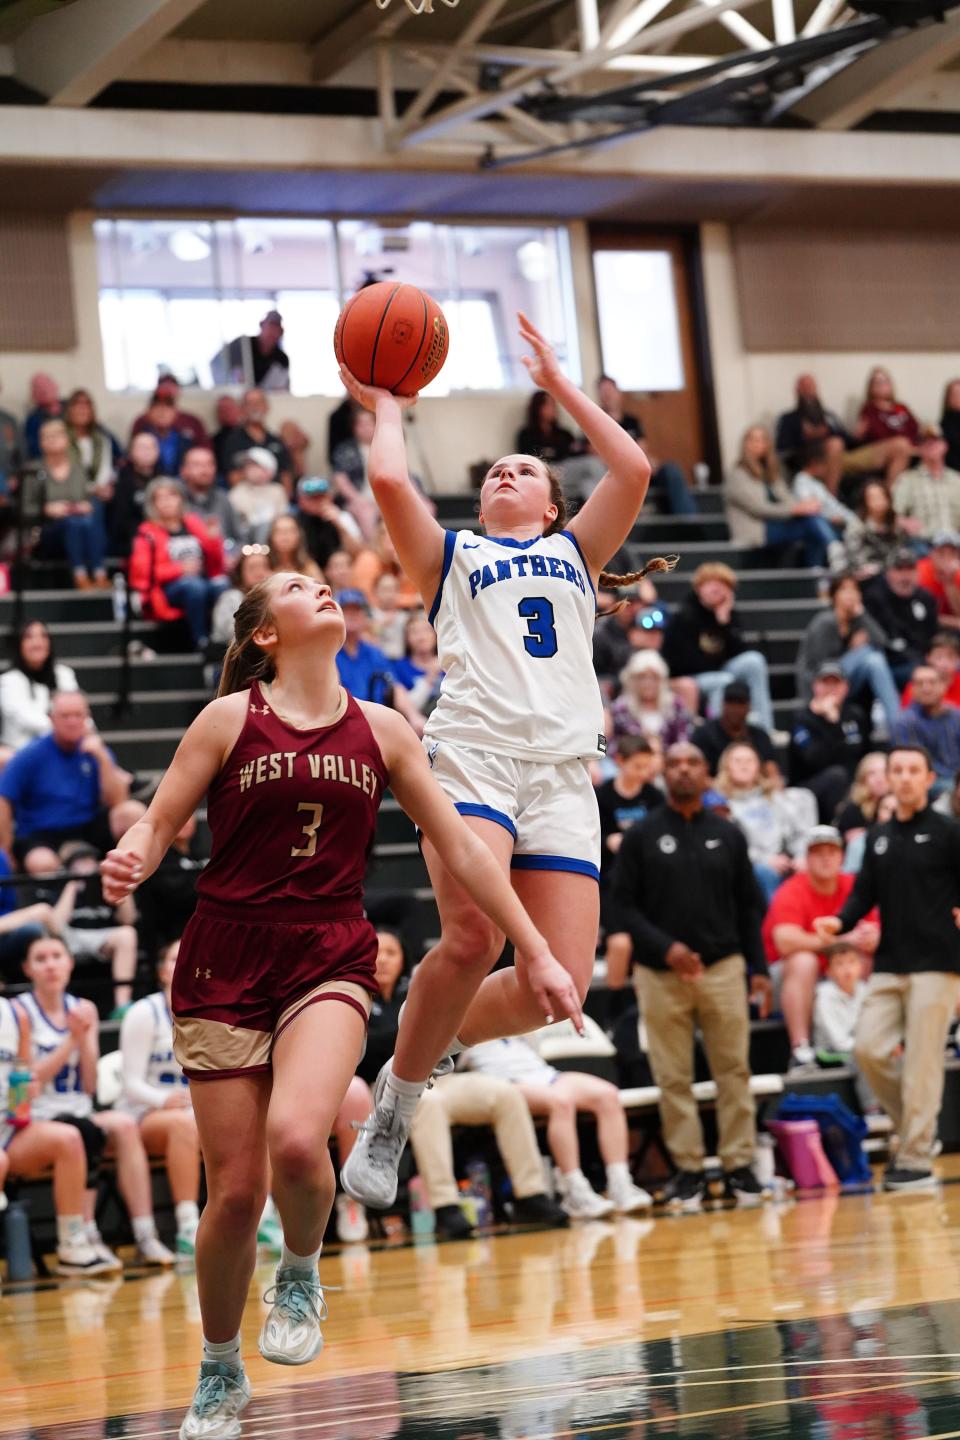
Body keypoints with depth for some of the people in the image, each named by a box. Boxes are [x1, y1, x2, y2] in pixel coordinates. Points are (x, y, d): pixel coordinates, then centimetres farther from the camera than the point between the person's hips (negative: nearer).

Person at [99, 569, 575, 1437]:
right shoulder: (231, 719, 0)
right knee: (235, 1190, -1)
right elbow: (158, 824, 0)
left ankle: (302, 1275, 5)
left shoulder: (381, 731, 7)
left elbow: (460, 847, 10)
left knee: (295, 1138, -27)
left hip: (330, 962, 1)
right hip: (225, 962, -1)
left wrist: (537, 953, 8)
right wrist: (129, 863, -24)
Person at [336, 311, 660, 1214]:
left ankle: (433, 1039, 14)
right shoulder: (451, 555, 23)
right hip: (474, 752, -3)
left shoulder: (574, 551, 30)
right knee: (472, 939, -27)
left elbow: (633, 470, 15)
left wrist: (559, 386, 23)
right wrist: (385, 405, 23)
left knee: (559, 983, -12)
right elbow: (388, 480, 5)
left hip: (563, 772, 3)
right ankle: (396, 1099, -7)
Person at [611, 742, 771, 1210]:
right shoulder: (641, 837, 4)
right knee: (673, 1077, 0)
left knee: (733, 1070, 0)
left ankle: (738, 1162, 7)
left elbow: (748, 906, 12)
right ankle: (688, 1167, 7)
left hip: (723, 969, 1)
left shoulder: (727, 835, 10)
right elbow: (622, 904, 0)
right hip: (660, 974, -1)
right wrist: (664, 947, -12)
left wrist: (759, 968, 5)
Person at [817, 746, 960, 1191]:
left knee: (921, 1062, -5)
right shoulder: (878, 838, 14)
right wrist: (840, 923, -6)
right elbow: (865, 893, 10)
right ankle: (914, 1128, 17)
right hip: (888, 966, 5)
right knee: (868, 1048, -4)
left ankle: (915, 1160, 0)